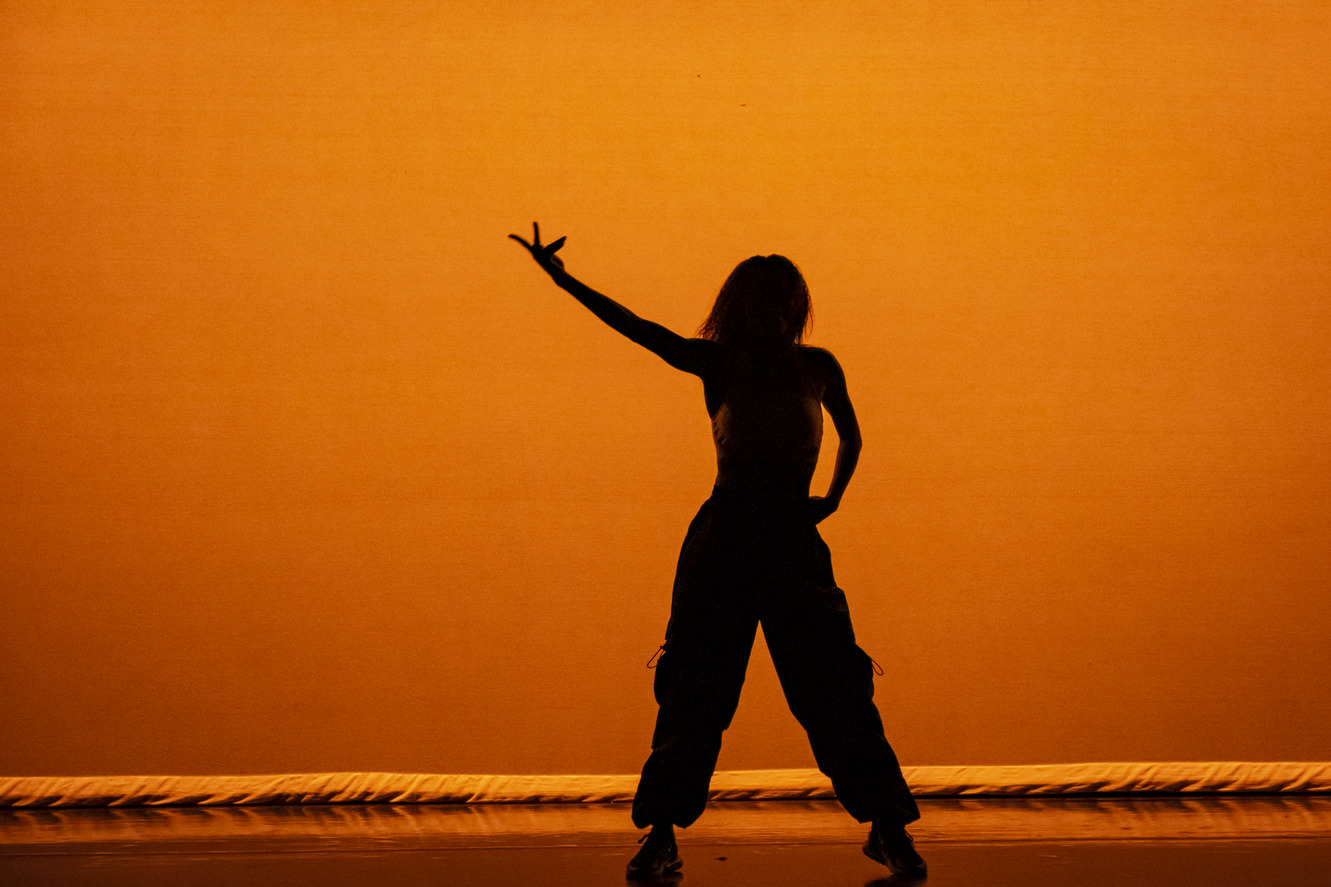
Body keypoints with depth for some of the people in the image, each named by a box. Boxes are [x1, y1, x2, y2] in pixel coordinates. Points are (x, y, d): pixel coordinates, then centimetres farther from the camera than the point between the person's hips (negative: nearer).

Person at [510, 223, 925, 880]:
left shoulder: (817, 367, 7)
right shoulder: (719, 363, 3)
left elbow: (850, 439, 22)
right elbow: (636, 328, -2)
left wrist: (831, 499, 8)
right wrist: (565, 280, -7)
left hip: (795, 541, 1)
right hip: (723, 536, -1)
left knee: (837, 687, -4)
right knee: (693, 688, 0)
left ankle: (888, 829, 5)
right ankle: (661, 837, 7)